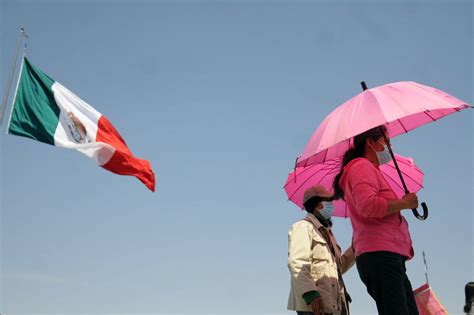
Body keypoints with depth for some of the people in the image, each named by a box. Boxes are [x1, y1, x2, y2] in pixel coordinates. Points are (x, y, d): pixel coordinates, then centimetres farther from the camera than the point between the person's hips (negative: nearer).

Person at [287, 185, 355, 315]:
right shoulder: (303, 226, -1)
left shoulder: (326, 232, 27)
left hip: (332, 304, 9)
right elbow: (296, 263, -16)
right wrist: (311, 294, -28)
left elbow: (339, 266, 26)